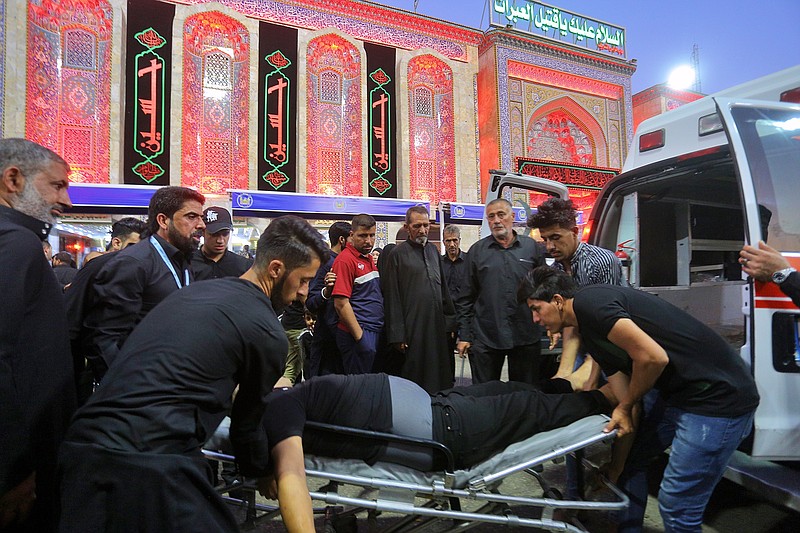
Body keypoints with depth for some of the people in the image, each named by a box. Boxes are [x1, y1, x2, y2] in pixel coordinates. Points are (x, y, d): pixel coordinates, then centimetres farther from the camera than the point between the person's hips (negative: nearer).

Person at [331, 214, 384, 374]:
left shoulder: (370, 259, 14)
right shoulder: (345, 260, -14)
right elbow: (341, 304, -18)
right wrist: (359, 336, -16)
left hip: (375, 330, 9)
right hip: (358, 332, -9)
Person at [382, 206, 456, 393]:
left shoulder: (433, 250, 13)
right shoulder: (398, 254, -5)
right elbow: (392, 298, -8)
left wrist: (450, 322, 12)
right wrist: (397, 336, -11)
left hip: (438, 326, 6)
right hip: (413, 328, -6)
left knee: (439, 378, 12)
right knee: (413, 382, 3)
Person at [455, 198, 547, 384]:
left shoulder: (532, 247, 4)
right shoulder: (477, 250, 3)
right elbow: (466, 297, 5)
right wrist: (464, 336, 1)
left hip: (526, 338, 1)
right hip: (484, 339, 0)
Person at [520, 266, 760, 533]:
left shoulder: (588, 303, -17)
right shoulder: (590, 331, 11)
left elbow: (653, 357, -25)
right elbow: (627, 404, 10)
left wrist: (625, 407, -7)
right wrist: (614, 471, 10)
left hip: (719, 397, -10)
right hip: (681, 396, 10)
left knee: (676, 504, -2)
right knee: (630, 460, 19)